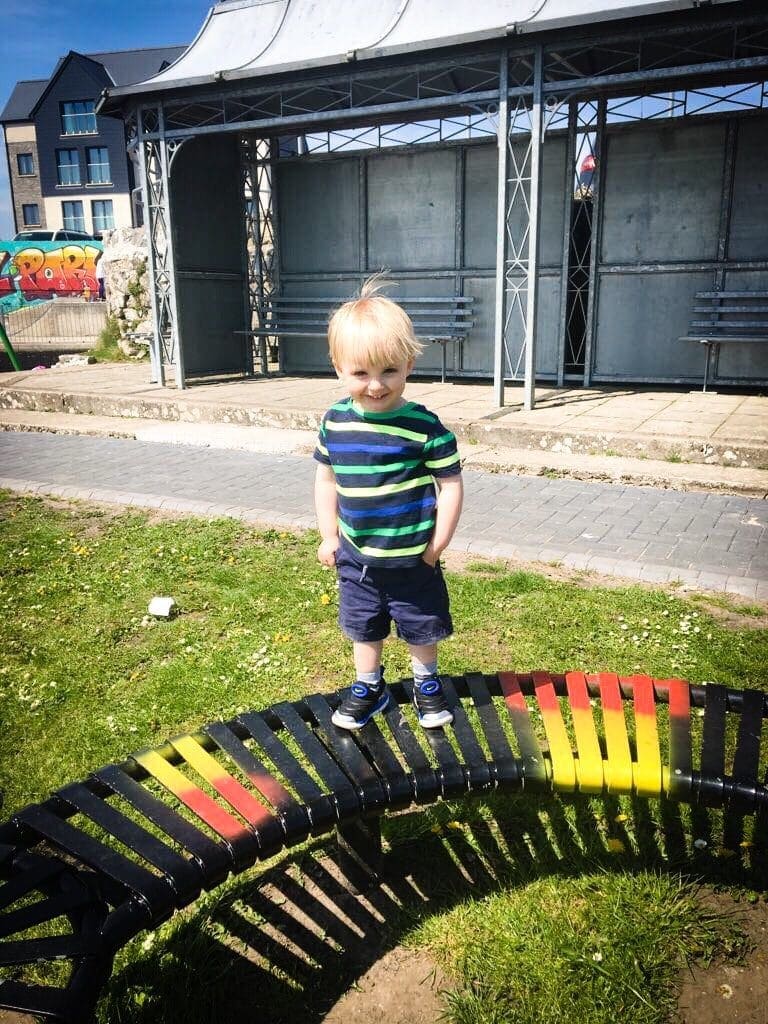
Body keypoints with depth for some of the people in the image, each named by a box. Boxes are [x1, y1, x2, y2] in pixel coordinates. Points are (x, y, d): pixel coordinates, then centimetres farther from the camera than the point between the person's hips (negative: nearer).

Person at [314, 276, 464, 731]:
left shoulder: (424, 427, -19)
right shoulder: (335, 423, -6)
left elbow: (450, 485, -12)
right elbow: (326, 479, 6)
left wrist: (437, 545, -10)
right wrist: (329, 536, 6)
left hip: (412, 557, -3)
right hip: (356, 556, 4)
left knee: (422, 627, 17)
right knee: (364, 626, 21)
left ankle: (427, 682, 42)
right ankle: (369, 686, 43)